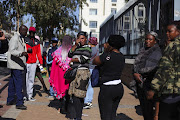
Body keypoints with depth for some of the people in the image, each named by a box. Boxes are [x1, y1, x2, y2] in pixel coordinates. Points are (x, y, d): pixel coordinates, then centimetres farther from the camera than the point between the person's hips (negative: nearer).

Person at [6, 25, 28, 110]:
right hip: (16, 65, -10)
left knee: (12, 82, 15)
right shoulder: (15, 38, -13)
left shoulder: (21, 38, 18)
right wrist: (21, 53, -37)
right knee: (18, 84, -9)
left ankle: (9, 100, 24)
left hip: (16, 64, 10)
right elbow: (12, 51, -23)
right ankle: (19, 103, -6)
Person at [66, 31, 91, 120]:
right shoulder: (77, 47, 22)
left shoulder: (87, 47, 1)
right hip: (74, 72, 7)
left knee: (78, 96, -10)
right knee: (72, 94, 6)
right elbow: (70, 54, 8)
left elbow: (83, 59, -10)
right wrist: (75, 44, 0)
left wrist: (72, 60, 2)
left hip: (82, 73, -7)